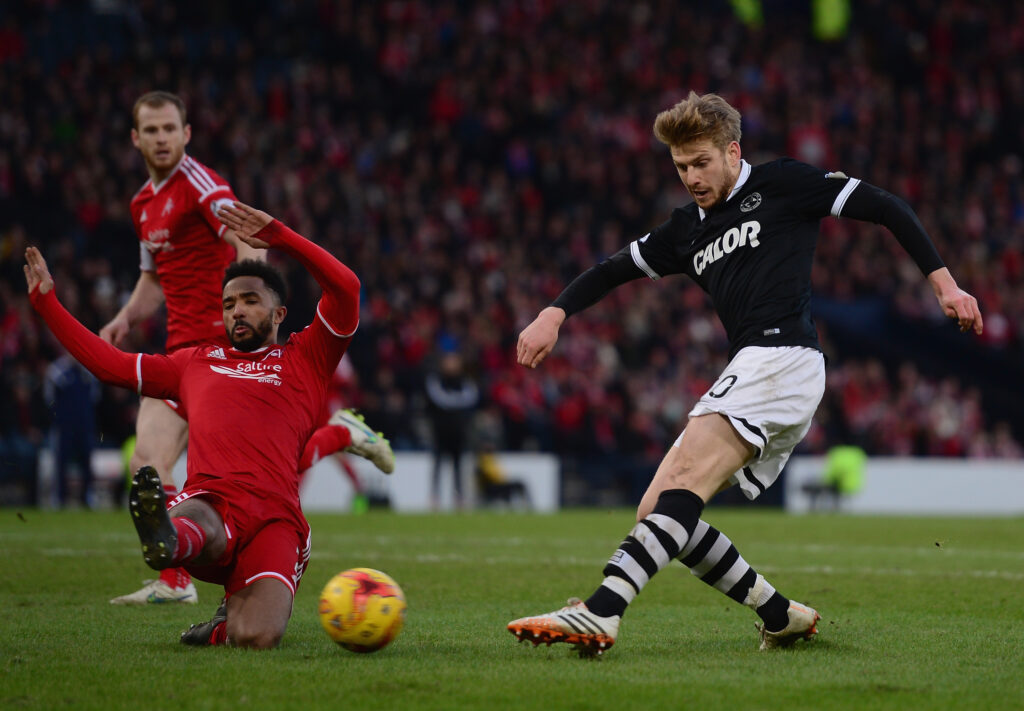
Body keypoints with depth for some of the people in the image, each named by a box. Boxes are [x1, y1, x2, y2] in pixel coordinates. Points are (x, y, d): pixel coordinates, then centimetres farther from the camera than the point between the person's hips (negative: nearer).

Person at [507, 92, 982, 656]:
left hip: (782, 355, -8)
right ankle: (780, 616, 5)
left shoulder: (779, 184, 6)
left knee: (683, 482, -25)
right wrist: (555, 313, 12)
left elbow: (884, 208, 5)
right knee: (656, 514, 0)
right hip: (748, 374, 8)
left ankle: (600, 612, -41)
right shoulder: (688, 229, 25)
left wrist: (942, 281, -2)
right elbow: (615, 269, 30)